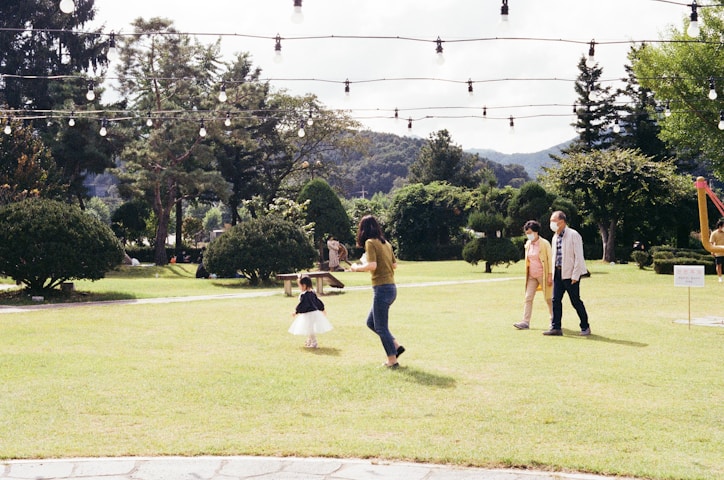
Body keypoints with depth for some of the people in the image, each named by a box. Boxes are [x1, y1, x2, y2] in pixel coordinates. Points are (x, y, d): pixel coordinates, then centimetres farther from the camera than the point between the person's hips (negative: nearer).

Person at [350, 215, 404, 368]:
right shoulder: (385, 243, 13)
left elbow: (372, 265, -20)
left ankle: (392, 360, 6)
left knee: (381, 327, 1)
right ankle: (396, 346, 15)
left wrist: (357, 267, -3)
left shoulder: (370, 242, -10)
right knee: (371, 322, 19)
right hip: (390, 287, 8)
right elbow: (394, 265, 18)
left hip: (382, 288, -8)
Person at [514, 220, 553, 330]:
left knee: (549, 299, 4)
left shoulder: (544, 243, -9)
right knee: (528, 298, -3)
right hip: (532, 276, 6)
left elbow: (550, 259, -9)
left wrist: (550, 275, -14)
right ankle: (526, 322, -5)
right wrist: (527, 274, 13)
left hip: (543, 275, -6)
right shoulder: (528, 244, 9)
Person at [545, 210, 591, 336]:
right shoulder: (555, 237, 13)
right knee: (556, 300, 1)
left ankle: (585, 327, 12)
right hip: (558, 273, 7)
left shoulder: (573, 235, -9)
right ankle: (555, 327, 5)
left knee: (576, 301, 0)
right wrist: (552, 274, 13)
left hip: (570, 273, -7)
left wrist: (575, 276, -17)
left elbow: (579, 257, -13)